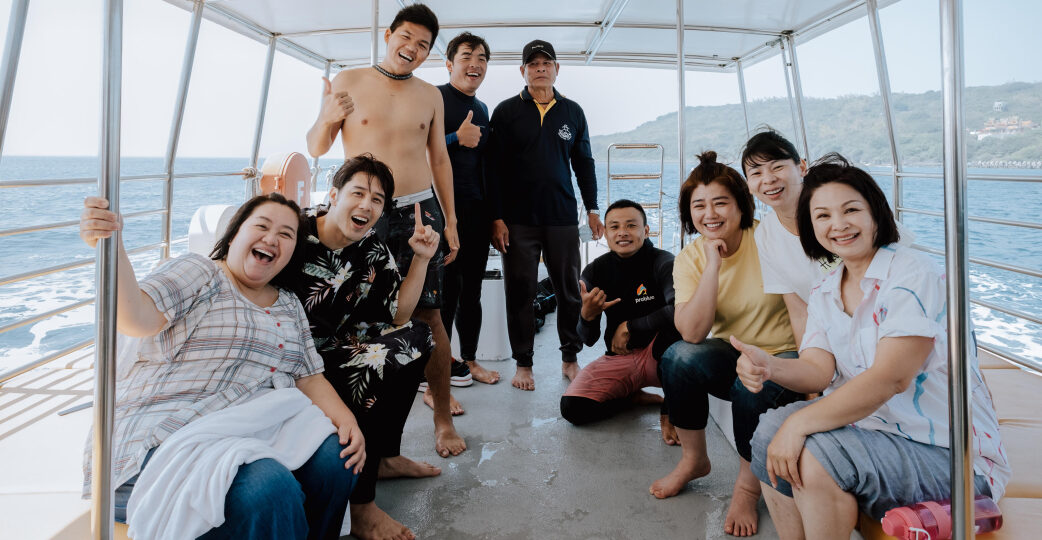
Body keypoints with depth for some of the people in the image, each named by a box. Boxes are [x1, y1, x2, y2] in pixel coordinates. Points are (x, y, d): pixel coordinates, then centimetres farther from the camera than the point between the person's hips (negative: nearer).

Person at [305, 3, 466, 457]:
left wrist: (450, 221, 10)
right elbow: (316, 148, 6)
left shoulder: (430, 96, 11)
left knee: (427, 315, -3)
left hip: (420, 211, 1)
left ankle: (442, 416, 6)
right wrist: (327, 118, -17)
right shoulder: (348, 82, 4)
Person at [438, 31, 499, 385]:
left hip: (476, 212, 7)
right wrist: (457, 138, -16)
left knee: (472, 290, 12)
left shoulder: (482, 110, 18)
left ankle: (469, 360, 26)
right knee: (446, 290, -5)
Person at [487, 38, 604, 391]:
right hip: (518, 219, -2)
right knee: (520, 292, 3)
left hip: (563, 218, 2)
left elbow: (584, 163, 16)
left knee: (569, 290, 6)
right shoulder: (506, 112, 4)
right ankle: (523, 364, 15)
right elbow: (494, 168, 1)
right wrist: (497, 218, -6)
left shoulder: (572, 112, 12)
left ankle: (570, 358, 22)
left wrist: (592, 209, 9)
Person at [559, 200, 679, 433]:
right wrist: (587, 316, -24)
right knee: (572, 408, -20)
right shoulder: (595, 271, -2)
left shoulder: (663, 262, -12)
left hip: (659, 355, -3)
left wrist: (629, 326, -21)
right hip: (618, 358, 3)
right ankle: (634, 396, 9)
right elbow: (589, 340, 0)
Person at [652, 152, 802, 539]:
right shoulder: (690, 259, -6)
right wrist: (713, 265, -24)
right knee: (678, 357, -26)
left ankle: (747, 485, -5)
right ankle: (693, 460, -1)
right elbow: (692, 333, -20)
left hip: (784, 357, -2)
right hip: (730, 358, 3)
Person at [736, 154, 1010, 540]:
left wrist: (799, 423, -30)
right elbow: (818, 371, -6)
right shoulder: (824, 294, 7)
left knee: (817, 456, -27)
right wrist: (770, 367, -29)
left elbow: (890, 379, -26)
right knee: (770, 431, -9)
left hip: (952, 453, -7)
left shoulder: (914, 275, -16)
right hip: (872, 427, 7)